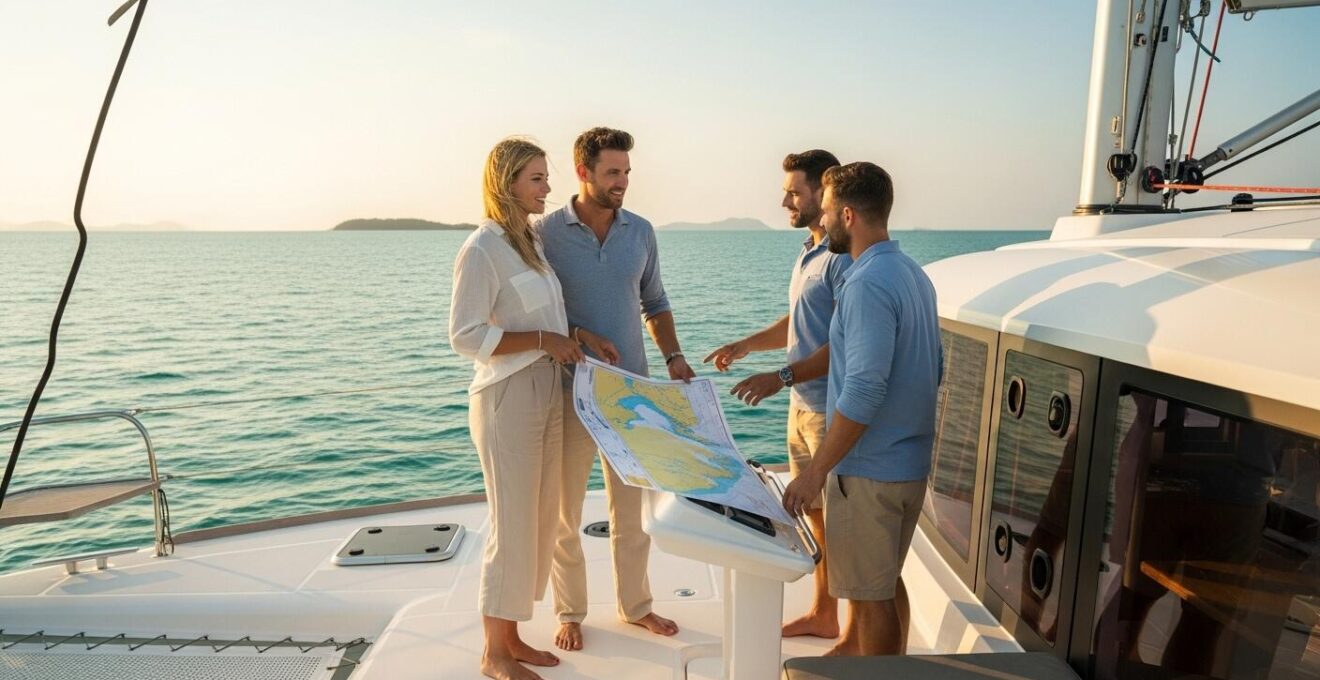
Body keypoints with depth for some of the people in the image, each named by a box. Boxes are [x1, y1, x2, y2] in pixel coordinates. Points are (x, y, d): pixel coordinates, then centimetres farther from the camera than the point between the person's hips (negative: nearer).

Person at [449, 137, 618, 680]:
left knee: (539, 522, 14)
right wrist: (546, 340, -18)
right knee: (512, 527, 1)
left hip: (546, 396, 9)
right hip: (507, 398, -9)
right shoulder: (482, 249, -14)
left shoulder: (530, 242, 13)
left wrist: (579, 335, 7)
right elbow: (465, 336, -19)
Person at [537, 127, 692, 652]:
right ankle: (569, 612, 30)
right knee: (565, 511, 11)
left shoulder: (640, 231, 3)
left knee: (631, 508, 15)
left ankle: (635, 604, 33)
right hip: (569, 392, -3)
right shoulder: (546, 233, -8)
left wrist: (672, 356, 0)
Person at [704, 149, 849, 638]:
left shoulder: (845, 259, -18)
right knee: (814, 512, 18)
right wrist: (748, 344, 10)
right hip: (803, 405, 9)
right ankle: (823, 614, 34)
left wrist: (782, 377, -26)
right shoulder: (809, 252, 13)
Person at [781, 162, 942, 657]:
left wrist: (815, 471, -21)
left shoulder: (867, 284, -21)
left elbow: (864, 391, -27)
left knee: (873, 592, 7)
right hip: (910, 460, 10)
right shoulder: (913, 274, 9)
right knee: (882, 578, 24)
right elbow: (931, 370, 15)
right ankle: (853, 650, 41)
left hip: (870, 468, -10)